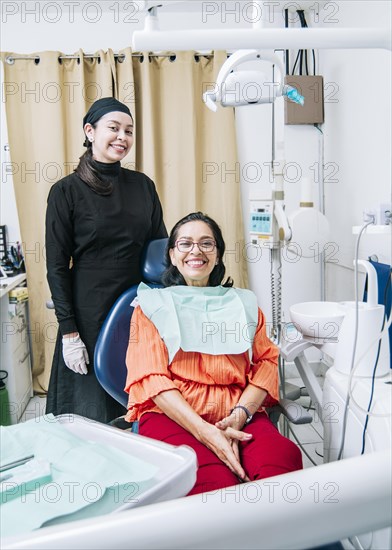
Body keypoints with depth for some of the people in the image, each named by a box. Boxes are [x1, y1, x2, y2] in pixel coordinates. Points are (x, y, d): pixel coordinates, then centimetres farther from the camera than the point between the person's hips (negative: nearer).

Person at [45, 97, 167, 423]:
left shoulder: (143, 185, 6)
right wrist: (69, 332, -10)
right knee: (92, 411, 9)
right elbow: (56, 266, -6)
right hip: (90, 311, -3)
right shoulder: (67, 191, -5)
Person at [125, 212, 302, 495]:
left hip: (239, 412, 3)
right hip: (172, 415, -2)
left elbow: (266, 362, 11)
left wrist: (240, 414, -11)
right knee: (216, 480, -36)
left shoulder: (244, 303, 25)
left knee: (284, 459, -33)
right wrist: (204, 431, -15)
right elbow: (151, 377, 1)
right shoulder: (152, 305, 16)